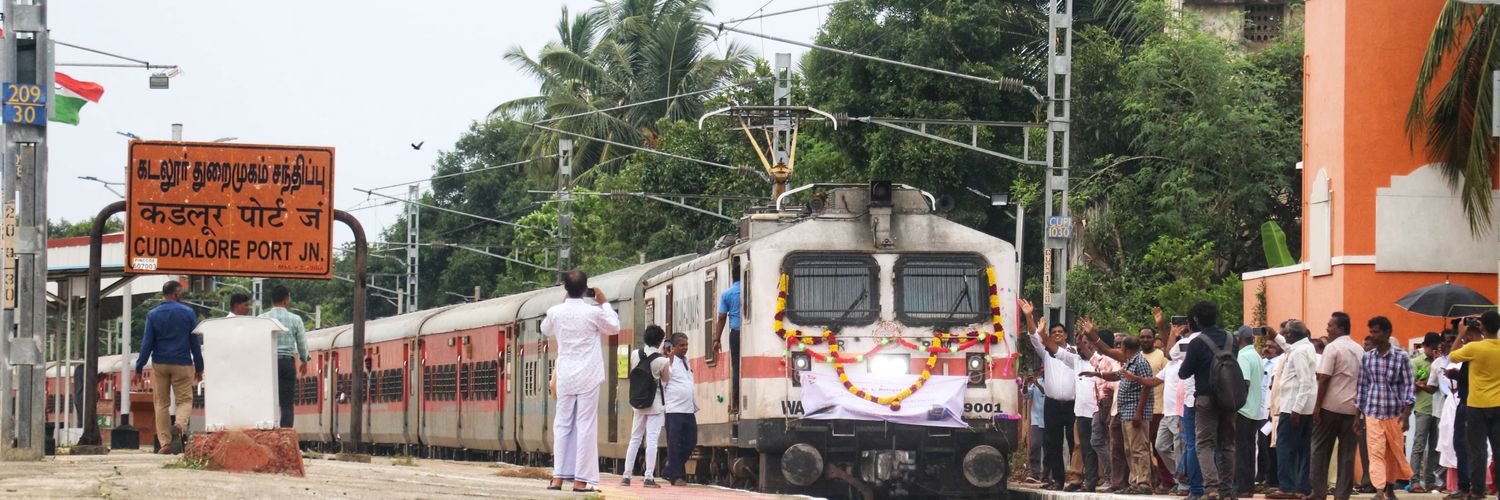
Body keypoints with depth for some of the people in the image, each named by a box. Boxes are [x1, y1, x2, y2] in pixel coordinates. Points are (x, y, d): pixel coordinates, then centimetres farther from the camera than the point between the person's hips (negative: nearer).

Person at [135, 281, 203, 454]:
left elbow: (147, 343, -1)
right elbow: (195, 342, 2)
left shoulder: (153, 315, 1)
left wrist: (139, 368, 4)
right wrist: (199, 368, 8)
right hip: (182, 364, -2)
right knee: (185, 399, 6)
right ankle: (180, 424, -26)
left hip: (159, 364, 2)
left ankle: (165, 443, 4)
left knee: (161, 403, 8)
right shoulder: (188, 313, -1)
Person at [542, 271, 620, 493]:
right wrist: (604, 303, 15)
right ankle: (581, 480, -4)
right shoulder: (593, 312, -10)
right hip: (588, 377, -3)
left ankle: (558, 477, 6)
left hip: (565, 377, 3)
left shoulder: (555, 312, -2)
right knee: (585, 427, -1)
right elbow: (614, 328, 8)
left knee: (562, 425, 10)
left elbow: (546, 330, 21)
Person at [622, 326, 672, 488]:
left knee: (635, 439, 12)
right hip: (656, 404, -4)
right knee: (651, 440, -4)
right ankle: (649, 477, -7)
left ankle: (626, 476, 11)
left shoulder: (635, 354, -5)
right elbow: (666, 379, -1)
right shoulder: (662, 360, -16)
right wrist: (670, 360, 8)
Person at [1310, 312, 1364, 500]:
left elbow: (1324, 379, -12)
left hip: (1331, 406, -5)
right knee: (1347, 452, 4)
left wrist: (1317, 406, -9)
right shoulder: (1359, 350, 11)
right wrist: (1360, 405, 16)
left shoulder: (1332, 348, -9)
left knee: (1321, 449, 3)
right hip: (1352, 407, 5)